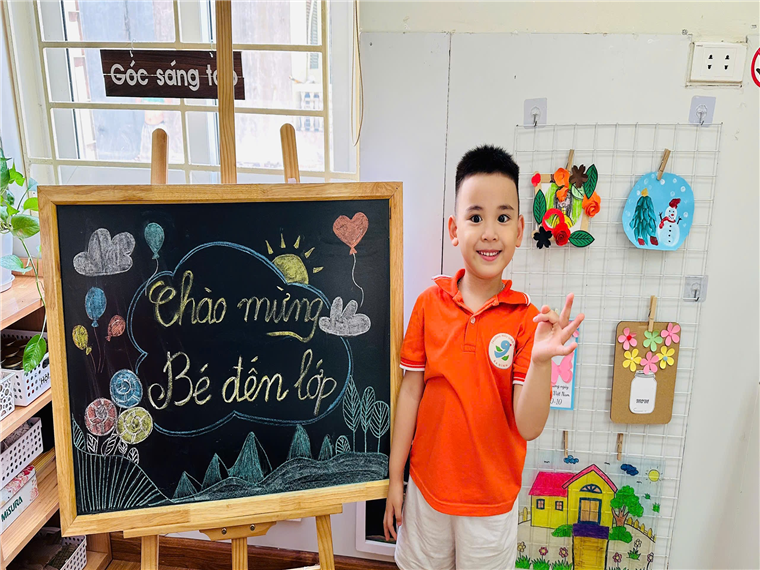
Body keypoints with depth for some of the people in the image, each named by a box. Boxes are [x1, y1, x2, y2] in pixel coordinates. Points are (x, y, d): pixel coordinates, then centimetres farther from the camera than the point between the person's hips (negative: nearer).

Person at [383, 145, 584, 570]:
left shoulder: (526, 318, -14)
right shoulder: (430, 303, -8)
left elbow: (529, 427, -16)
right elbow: (411, 392, -2)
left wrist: (541, 360, -33)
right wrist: (395, 478, 3)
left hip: (491, 501, -1)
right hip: (426, 487, 2)